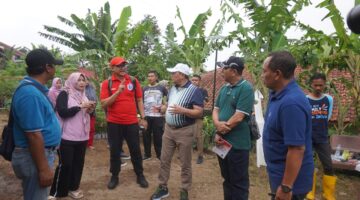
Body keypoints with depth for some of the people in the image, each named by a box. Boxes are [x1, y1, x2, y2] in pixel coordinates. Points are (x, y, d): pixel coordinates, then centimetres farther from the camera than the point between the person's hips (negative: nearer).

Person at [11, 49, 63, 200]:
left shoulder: (35, 89, 9)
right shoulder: (30, 93, -24)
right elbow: (34, 135, -26)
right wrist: (44, 169, -23)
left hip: (42, 152, 10)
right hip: (34, 157, -10)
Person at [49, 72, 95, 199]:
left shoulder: (83, 95, 15)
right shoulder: (64, 94, -4)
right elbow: (62, 112, -17)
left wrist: (90, 110, 1)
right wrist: (80, 106, -18)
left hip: (82, 136, 6)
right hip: (67, 136, -6)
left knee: (78, 163, 9)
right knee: (64, 164, -3)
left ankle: (73, 187, 23)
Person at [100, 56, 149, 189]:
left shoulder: (133, 81, 2)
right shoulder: (107, 83, -3)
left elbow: (139, 100, 7)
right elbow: (104, 104, -11)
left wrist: (142, 117, 2)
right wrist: (118, 91, -21)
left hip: (132, 122, 1)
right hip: (114, 123, -1)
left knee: (135, 150, 11)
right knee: (114, 151, 11)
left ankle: (140, 175, 26)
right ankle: (114, 176, 28)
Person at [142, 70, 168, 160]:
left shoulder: (162, 88, 1)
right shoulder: (144, 89, 11)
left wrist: (165, 106, -8)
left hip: (158, 116, -3)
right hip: (146, 116, 4)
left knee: (158, 136, 3)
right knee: (146, 136, 9)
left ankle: (159, 154, 17)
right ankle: (147, 154, 22)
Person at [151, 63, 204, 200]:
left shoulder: (194, 91, -13)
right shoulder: (172, 89, 9)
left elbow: (199, 113, -19)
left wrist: (182, 111, -30)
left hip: (184, 131, -6)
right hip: (168, 129, 7)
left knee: (185, 164, 7)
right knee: (164, 160, 12)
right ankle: (163, 187, 27)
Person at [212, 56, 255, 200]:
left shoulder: (246, 88, -15)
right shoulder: (224, 88, 10)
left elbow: (238, 117, -20)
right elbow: (216, 109, 9)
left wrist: (221, 130, -9)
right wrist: (217, 124, -12)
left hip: (237, 143, -7)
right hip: (222, 141, 8)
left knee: (238, 182, 7)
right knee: (227, 179, 21)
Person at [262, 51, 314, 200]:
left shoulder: (291, 102, -29)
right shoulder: (277, 94, 1)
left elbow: (297, 149, -30)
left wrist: (286, 188, -25)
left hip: (289, 180, -9)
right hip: (280, 174, 9)